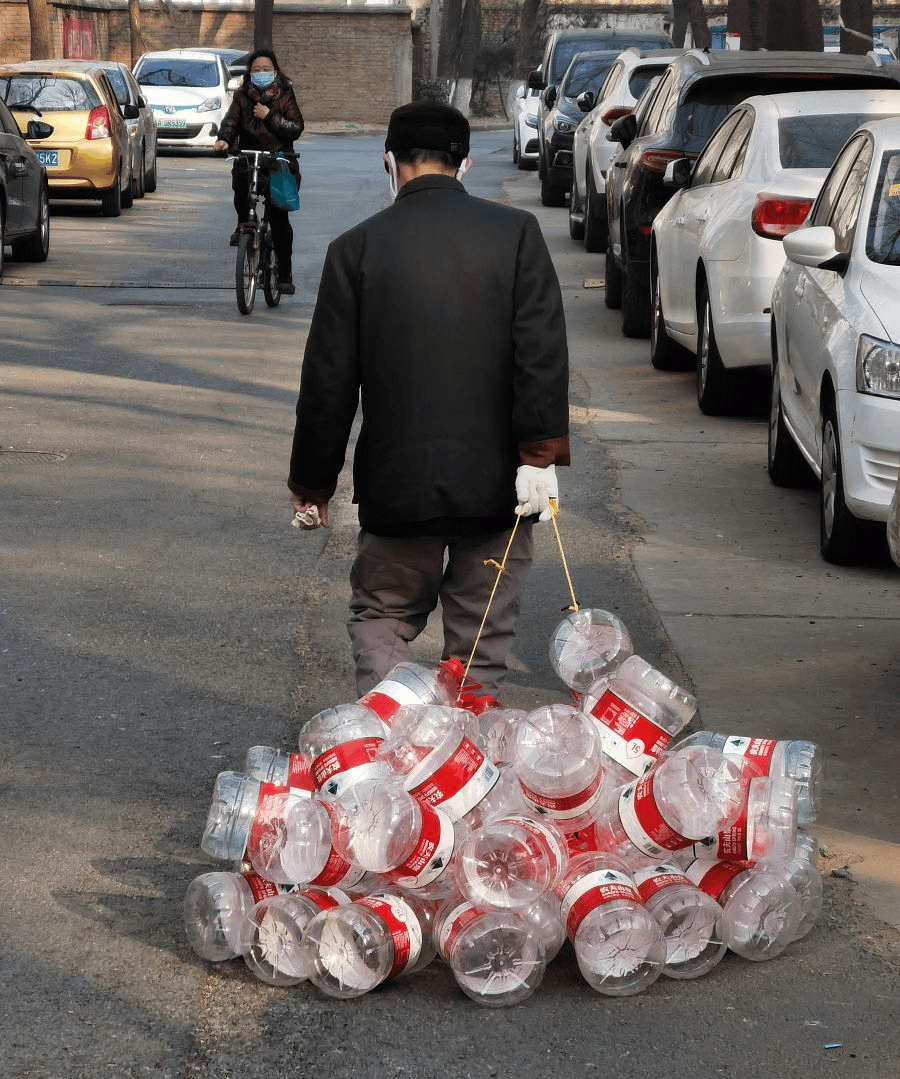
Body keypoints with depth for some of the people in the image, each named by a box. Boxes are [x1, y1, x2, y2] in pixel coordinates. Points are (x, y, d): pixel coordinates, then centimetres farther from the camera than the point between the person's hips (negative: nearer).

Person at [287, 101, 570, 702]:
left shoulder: (357, 248, 0)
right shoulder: (516, 233, -1)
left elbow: (328, 381, 4)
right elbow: (543, 355, -9)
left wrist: (312, 481, 13)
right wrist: (540, 454, -9)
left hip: (397, 483, 0)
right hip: (496, 483, 0)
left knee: (382, 615, 15)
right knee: (483, 641, 10)